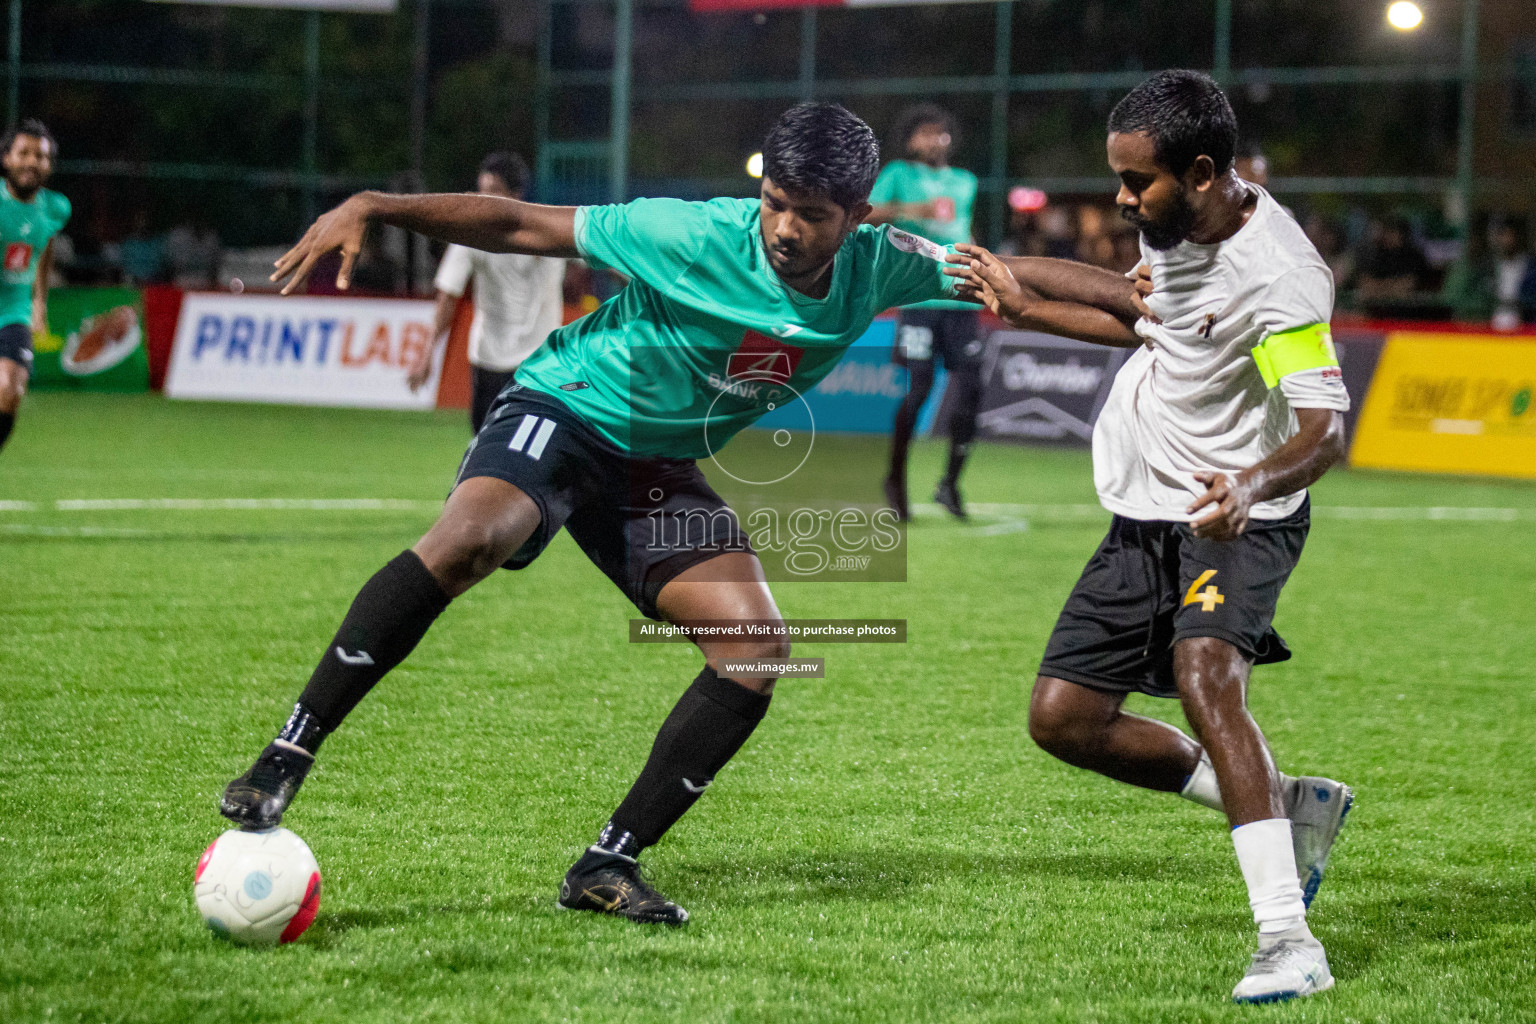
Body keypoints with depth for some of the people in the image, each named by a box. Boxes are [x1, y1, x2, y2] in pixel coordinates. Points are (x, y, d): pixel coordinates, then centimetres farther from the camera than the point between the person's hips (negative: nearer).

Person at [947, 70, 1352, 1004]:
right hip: (1145, 513, 9)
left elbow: (1324, 429, -33)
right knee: (1063, 717, 4)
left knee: (1205, 672, -35)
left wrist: (1252, 486, -53)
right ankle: (1290, 806, 20)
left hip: (1237, 518, -9)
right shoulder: (1179, 219, 0)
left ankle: (1288, 942, -37)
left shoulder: (1278, 275, -25)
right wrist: (1023, 301, 16)